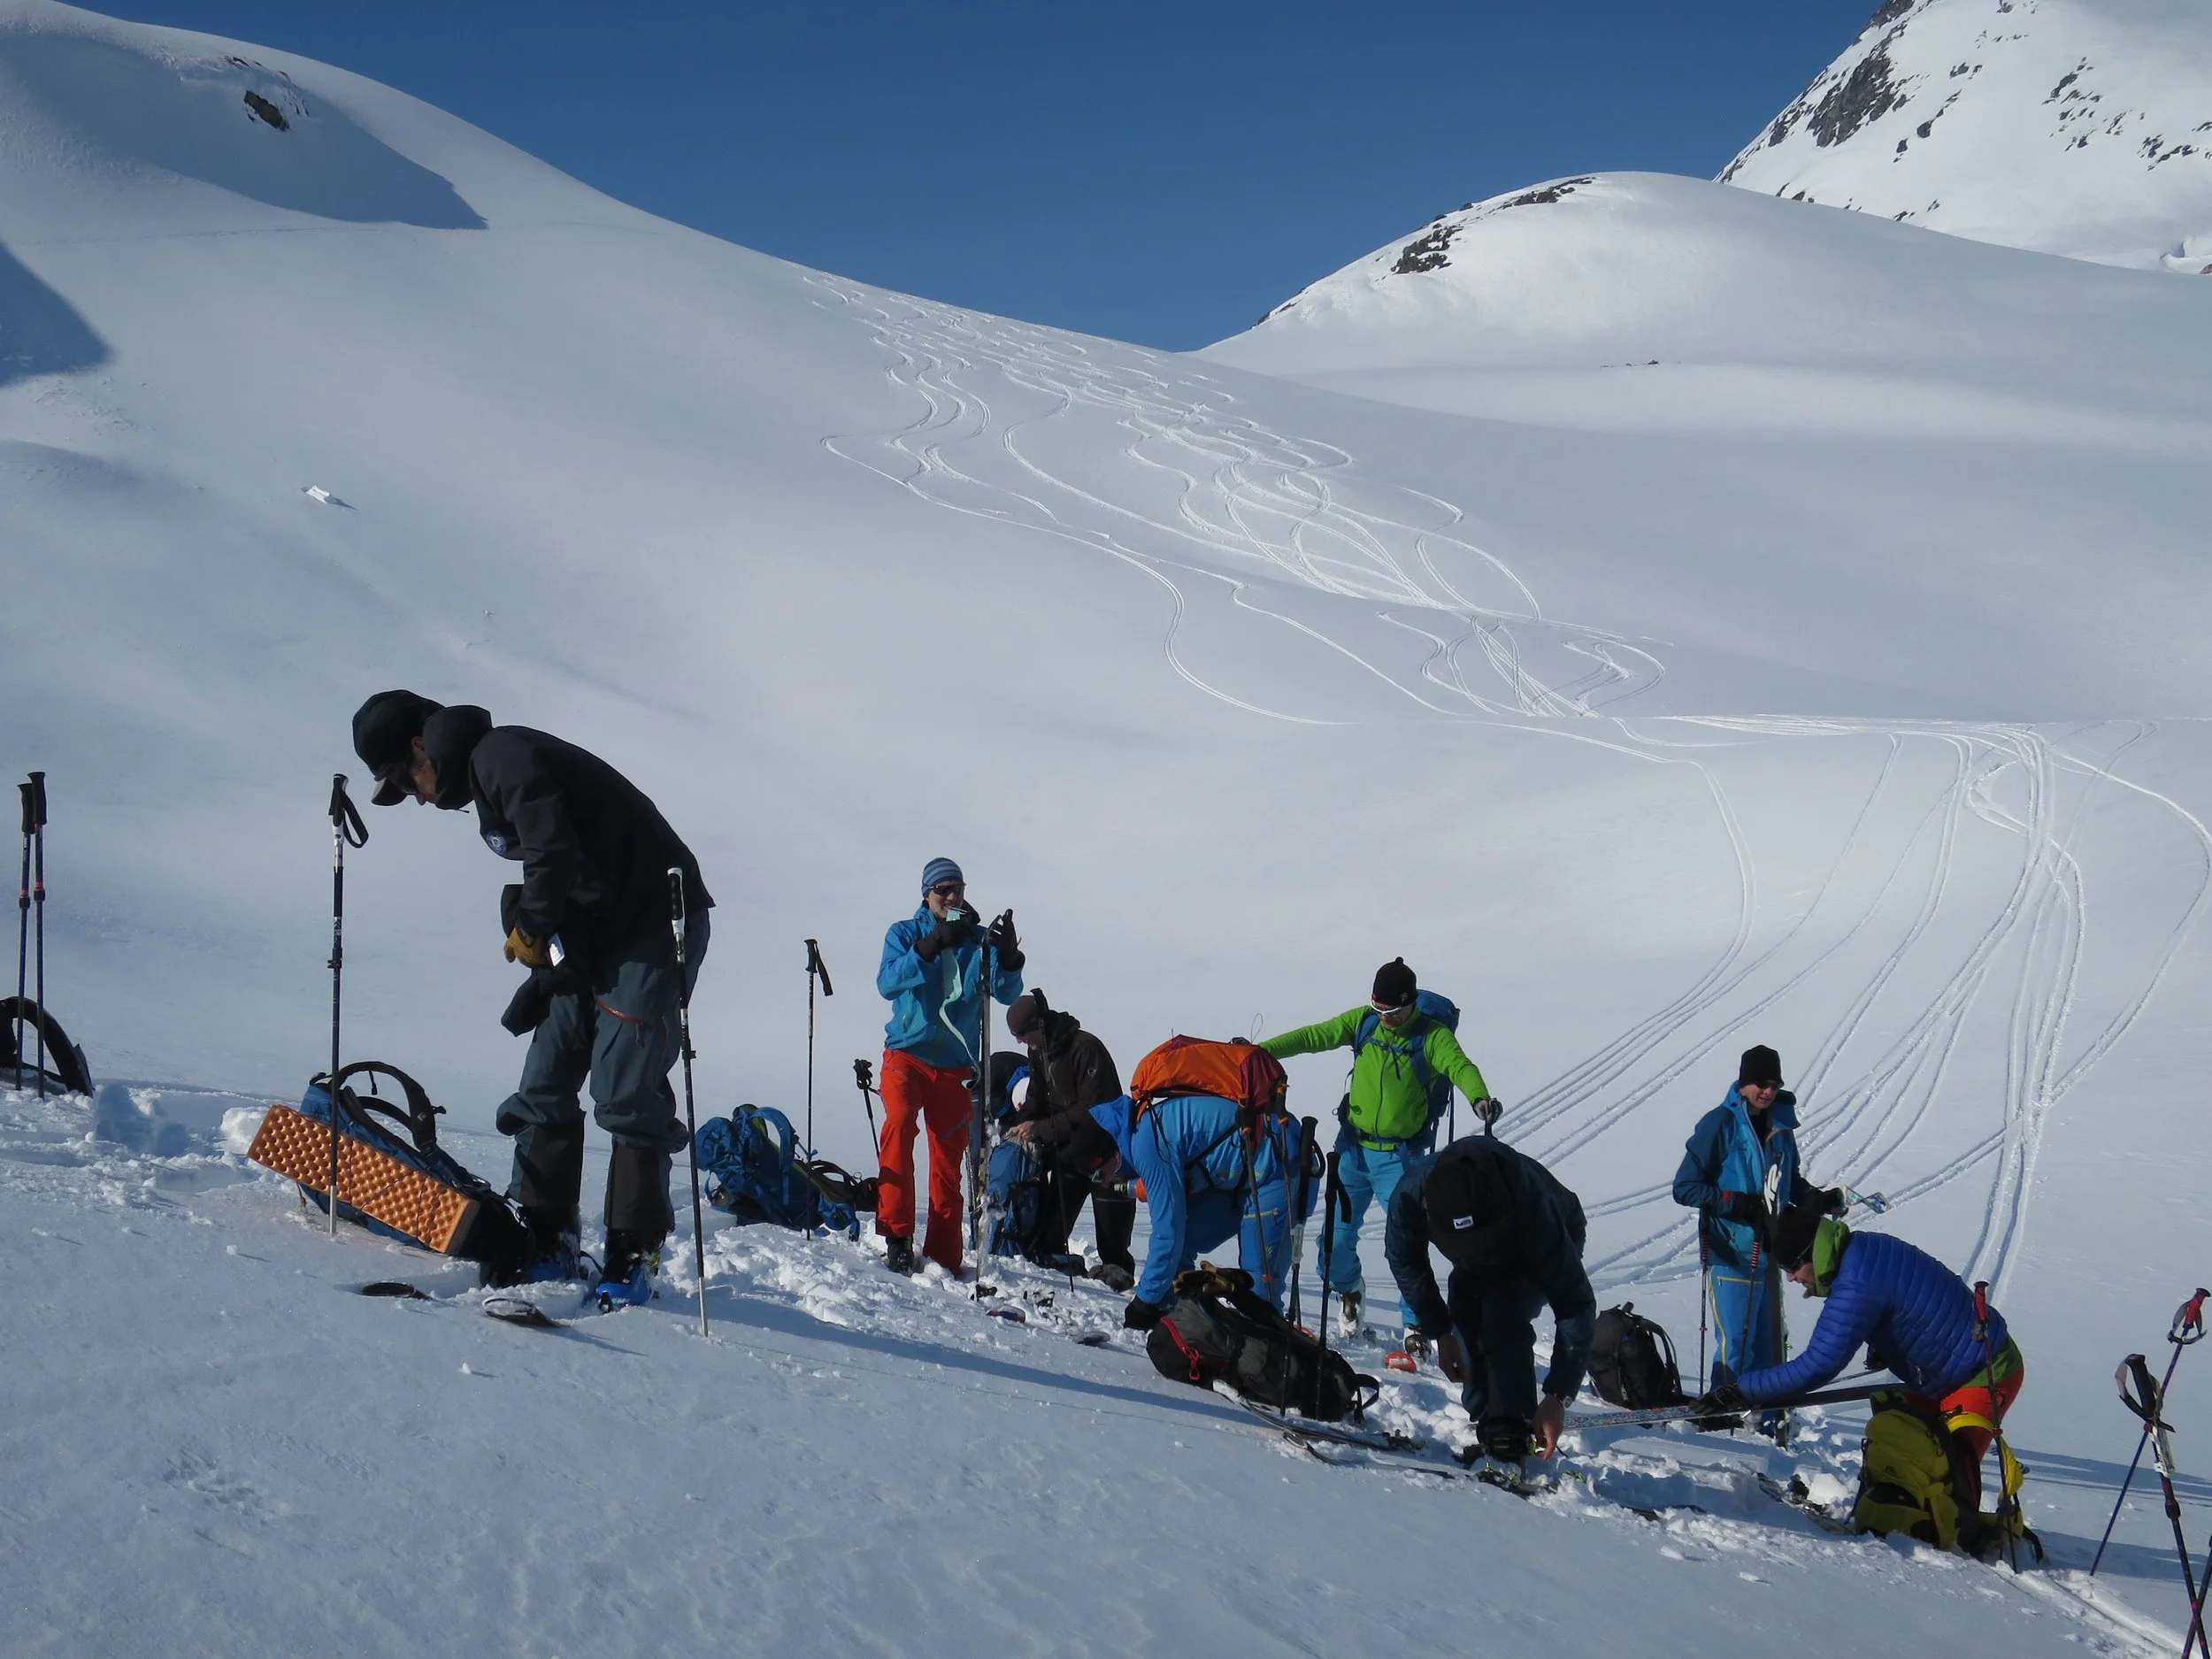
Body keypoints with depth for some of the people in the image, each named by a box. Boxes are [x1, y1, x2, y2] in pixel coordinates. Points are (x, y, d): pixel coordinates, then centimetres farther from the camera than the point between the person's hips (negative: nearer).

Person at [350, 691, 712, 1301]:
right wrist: (547, 973, 8)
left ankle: (634, 1253, -5)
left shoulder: (504, 756, -15)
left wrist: (530, 931, -10)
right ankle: (546, 1239, 13)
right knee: (545, 1084, 7)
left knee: (625, 1092, -11)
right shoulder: (487, 777, 16)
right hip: (594, 937, 10)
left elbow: (556, 856, -27)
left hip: (657, 924, -10)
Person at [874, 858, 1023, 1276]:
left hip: (956, 1063, 2)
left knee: (949, 1161, 4)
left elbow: (1007, 993, -6)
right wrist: (931, 946, -27)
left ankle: (943, 1256, 11)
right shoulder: (905, 933, 3)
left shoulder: (979, 939, 5)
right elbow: (887, 983, -14)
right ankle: (896, 1235, -28)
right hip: (908, 1053, -2)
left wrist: (1008, 955, -26)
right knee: (900, 1123, -28)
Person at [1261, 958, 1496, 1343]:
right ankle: (1349, 1289, 38)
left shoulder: (1432, 1037, -12)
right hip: (1353, 1149, 3)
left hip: (1399, 1157, -3)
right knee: (1336, 1237, 7)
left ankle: (1416, 1326, 4)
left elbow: (1459, 1066, -28)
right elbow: (1314, 1037, -1)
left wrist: (1479, 1097, -49)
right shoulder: (1363, 1023, -1)